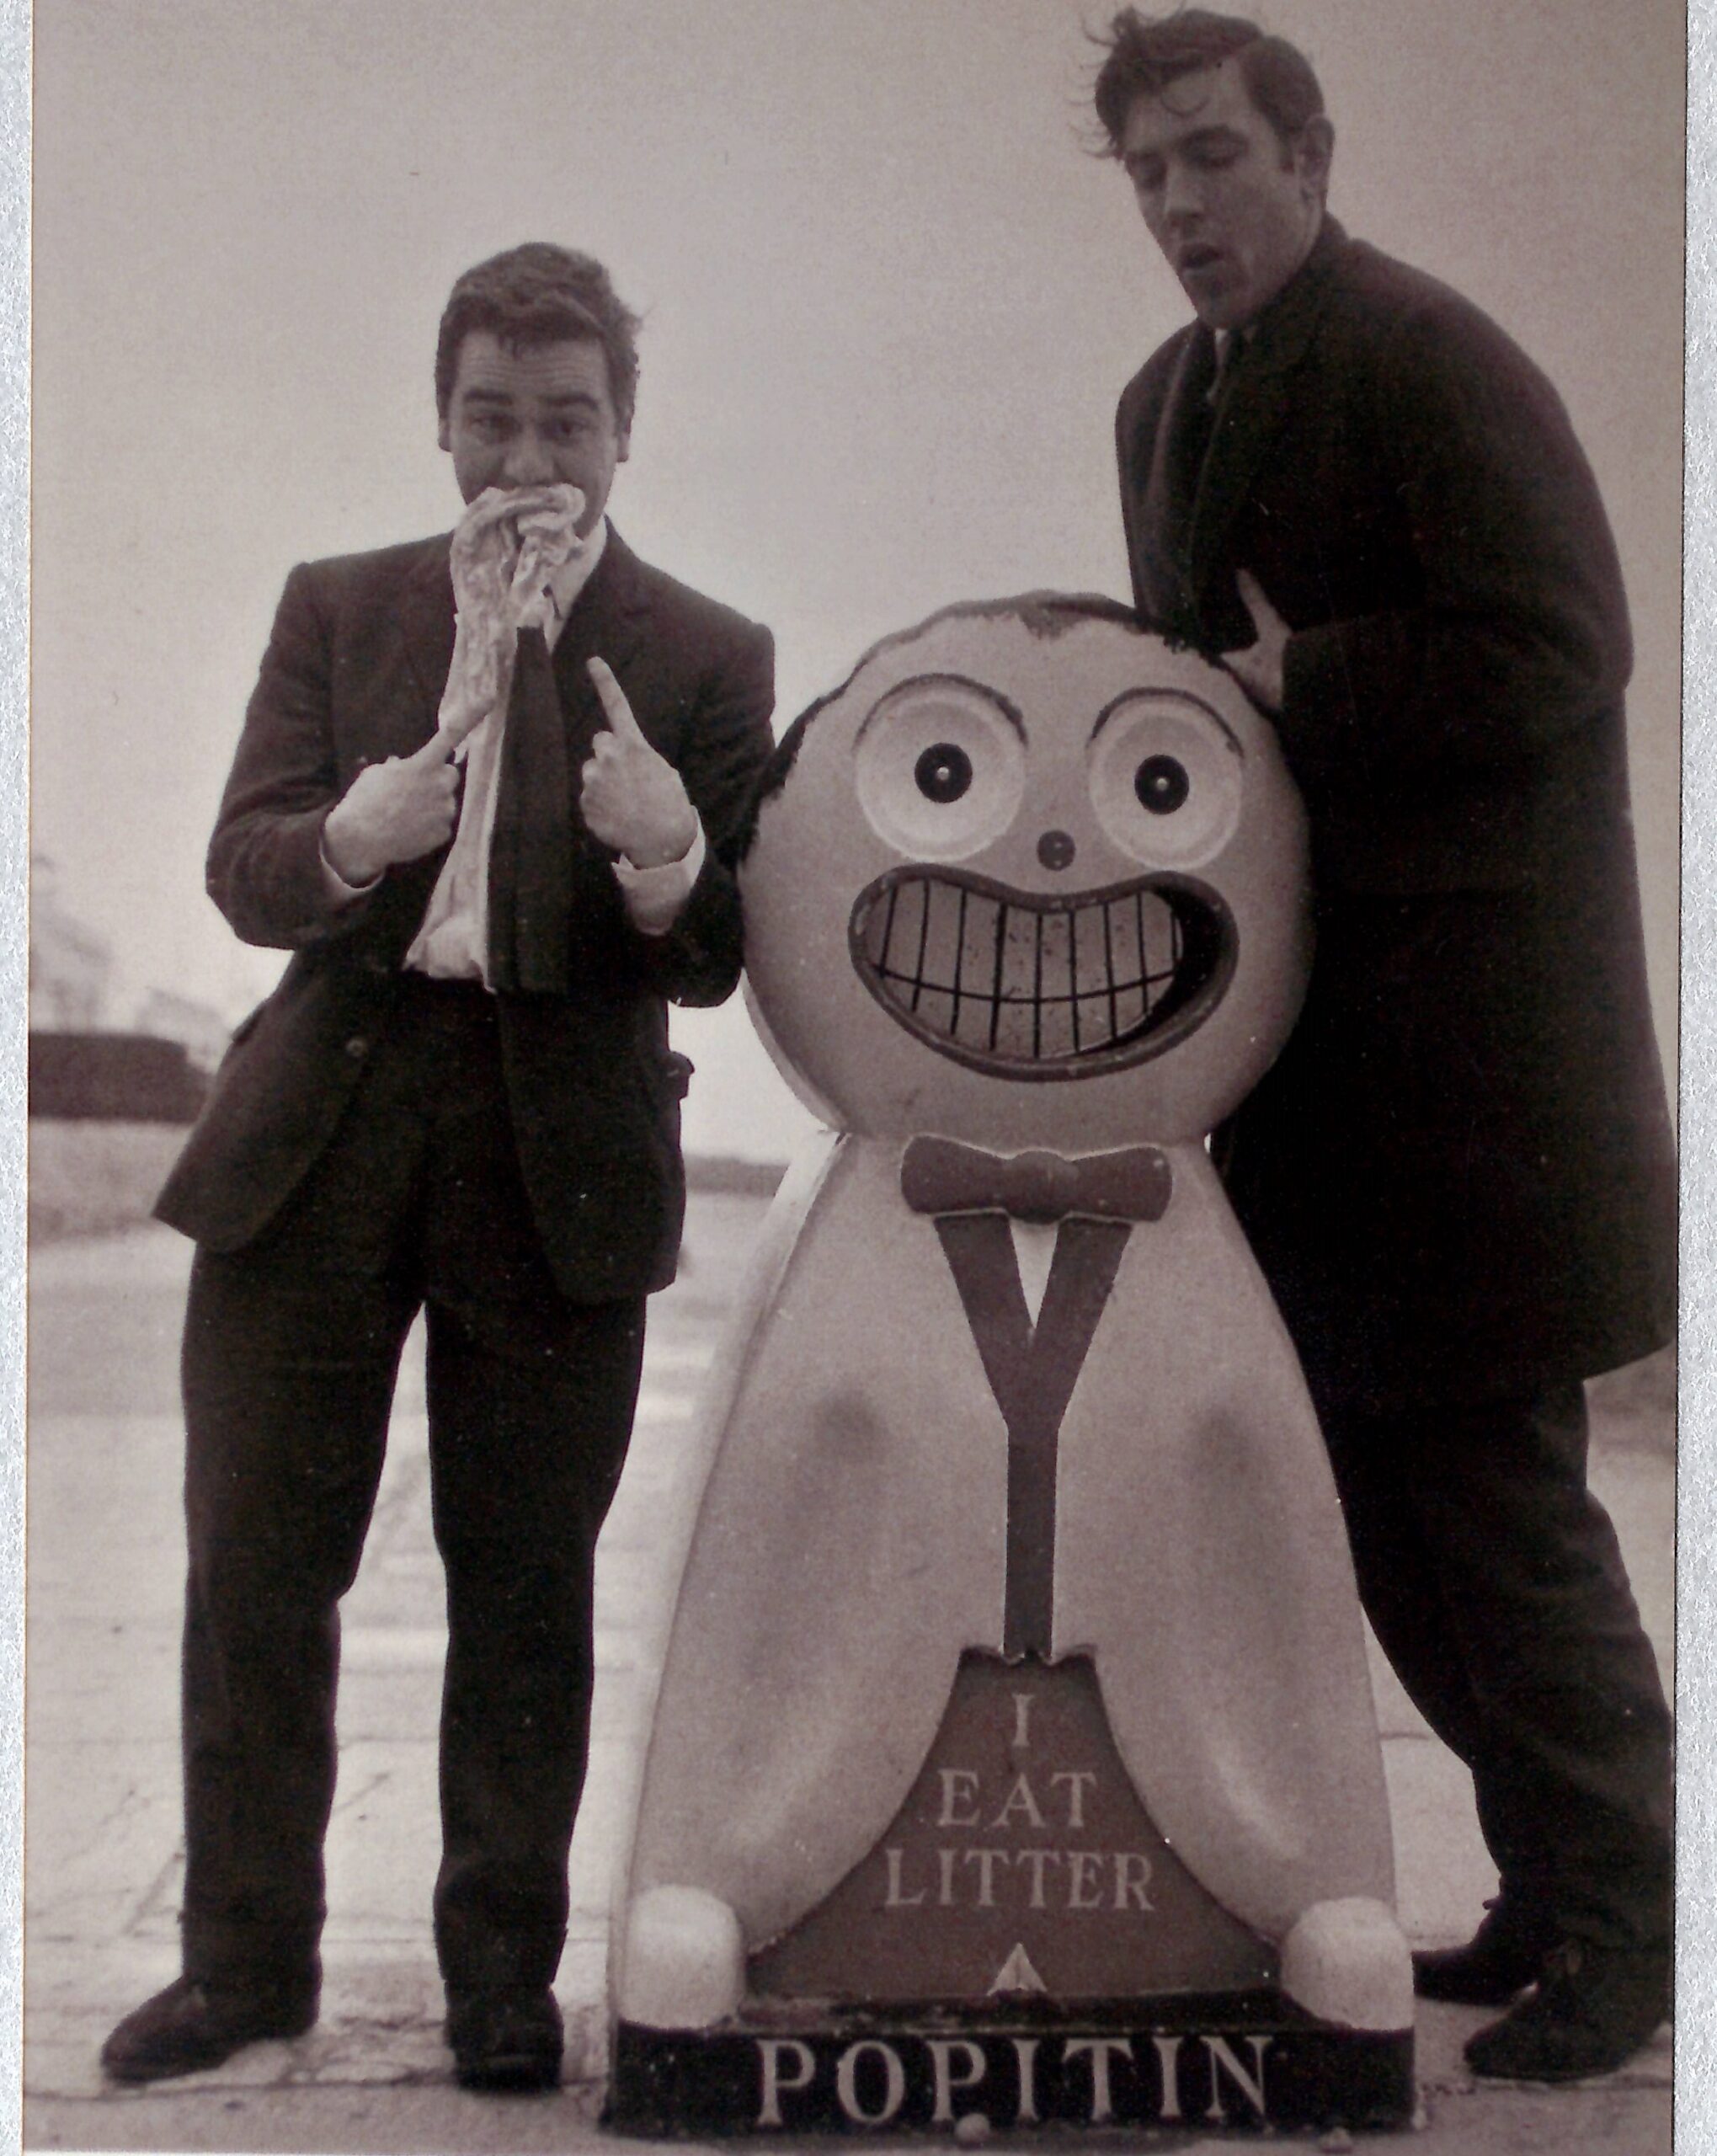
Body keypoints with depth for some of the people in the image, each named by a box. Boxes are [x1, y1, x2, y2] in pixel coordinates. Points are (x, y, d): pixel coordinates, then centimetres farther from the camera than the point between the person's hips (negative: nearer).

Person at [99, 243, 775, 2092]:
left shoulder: (706, 659, 2)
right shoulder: (337, 609, 9)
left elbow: (709, 967, -3)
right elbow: (242, 869, 1)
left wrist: (670, 863, -26)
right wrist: (350, 841, -22)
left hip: (558, 1166, -2)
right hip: (321, 1131, 2)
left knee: (527, 1593, 5)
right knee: (253, 1575, 5)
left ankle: (503, 1973, 22)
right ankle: (246, 1958, 23)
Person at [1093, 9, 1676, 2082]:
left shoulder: (1429, 359, -9)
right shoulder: (1164, 402, 17)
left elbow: (1558, 652, -16)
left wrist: (1306, 695, -14)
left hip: (1462, 1028, -8)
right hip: (1304, 1031, 9)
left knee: (1489, 1481, -3)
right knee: (1378, 1482, 12)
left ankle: (1613, 1918, 14)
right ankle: (1552, 1887, 26)